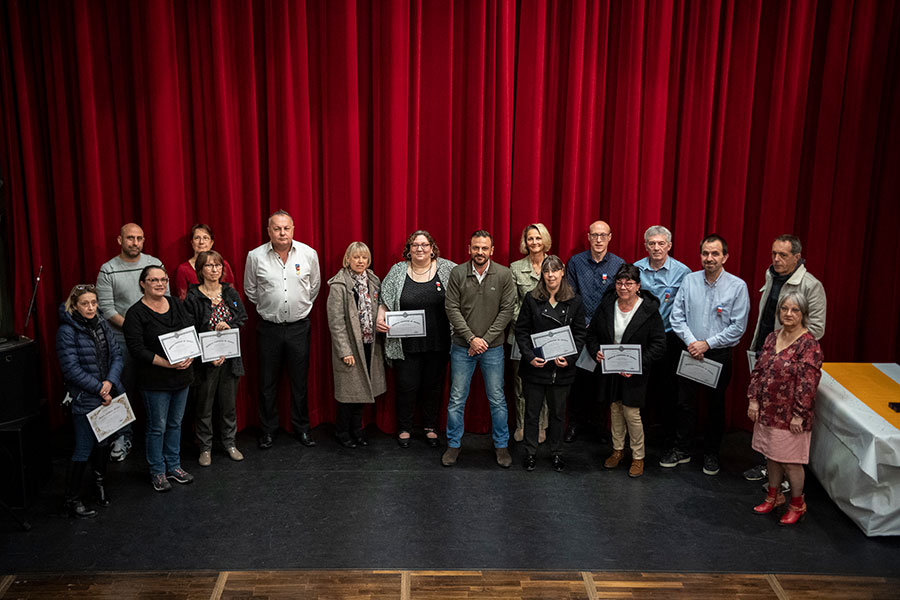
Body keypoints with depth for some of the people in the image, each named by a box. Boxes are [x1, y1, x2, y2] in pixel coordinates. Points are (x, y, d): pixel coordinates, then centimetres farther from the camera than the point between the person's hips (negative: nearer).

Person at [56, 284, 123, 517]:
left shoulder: (103, 325, 5)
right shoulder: (67, 331, -13)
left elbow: (117, 355, 4)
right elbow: (71, 368, -17)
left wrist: (110, 382, -13)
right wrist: (99, 388, -17)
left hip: (108, 395, 6)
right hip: (84, 399, -6)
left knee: (103, 441, 19)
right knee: (84, 448, -2)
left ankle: (99, 483, 40)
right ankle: (72, 500, 10)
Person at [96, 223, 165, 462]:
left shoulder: (155, 264, 2)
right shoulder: (108, 271, -3)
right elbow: (106, 308, -6)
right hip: (121, 337, -1)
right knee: (123, 387, 4)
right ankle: (123, 437, 15)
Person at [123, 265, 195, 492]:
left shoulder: (177, 304, 7)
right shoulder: (136, 313, -10)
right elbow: (137, 349, -16)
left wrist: (190, 356, -11)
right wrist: (166, 363, -23)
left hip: (182, 376, 5)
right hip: (155, 381, -5)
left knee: (175, 423, 16)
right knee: (158, 427, 4)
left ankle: (173, 465, 30)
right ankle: (158, 472, 19)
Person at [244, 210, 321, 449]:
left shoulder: (308, 254, -4)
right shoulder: (255, 256, -6)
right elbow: (250, 290, 9)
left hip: (299, 326, 1)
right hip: (269, 328, 0)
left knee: (300, 380, 10)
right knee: (268, 382, 8)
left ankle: (302, 427, 24)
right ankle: (268, 429, 22)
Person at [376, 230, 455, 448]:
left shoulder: (447, 269, 1)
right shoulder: (397, 271, 3)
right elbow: (385, 301, 7)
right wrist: (380, 318, -11)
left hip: (438, 343, 1)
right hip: (406, 345, 0)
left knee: (434, 385, 11)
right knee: (406, 385, 4)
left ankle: (431, 427, 28)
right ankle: (404, 428, 23)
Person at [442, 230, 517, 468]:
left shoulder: (503, 275, -4)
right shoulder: (457, 273, -4)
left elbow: (507, 310, -5)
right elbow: (452, 309, -5)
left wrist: (486, 339, -11)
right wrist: (471, 338, -13)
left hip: (493, 347, 0)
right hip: (462, 346, 0)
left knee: (497, 399, 7)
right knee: (457, 399, 7)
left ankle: (501, 445, 22)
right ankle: (453, 445, 22)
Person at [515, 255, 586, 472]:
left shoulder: (574, 302, 0)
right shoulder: (531, 299, -2)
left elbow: (579, 334, 2)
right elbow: (521, 331, -1)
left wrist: (569, 358, -12)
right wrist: (530, 356, -13)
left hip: (562, 369, 1)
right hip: (535, 366, 0)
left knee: (558, 412, 12)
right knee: (532, 411, 9)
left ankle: (557, 452, 28)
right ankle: (531, 452, 23)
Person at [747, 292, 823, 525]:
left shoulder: (809, 345, -15)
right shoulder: (772, 338, 5)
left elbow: (807, 384, -17)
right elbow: (758, 371, 8)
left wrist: (798, 416, -18)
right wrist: (753, 400, 2)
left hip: (789, 415, -6)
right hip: (767, 410, 6)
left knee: (790, 461, 4)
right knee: (771, 455, 18)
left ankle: (797, 504, 23)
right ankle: (774, 495, 36)